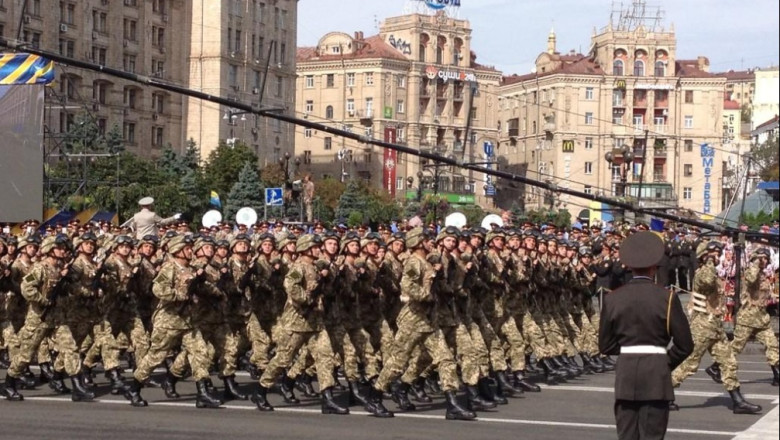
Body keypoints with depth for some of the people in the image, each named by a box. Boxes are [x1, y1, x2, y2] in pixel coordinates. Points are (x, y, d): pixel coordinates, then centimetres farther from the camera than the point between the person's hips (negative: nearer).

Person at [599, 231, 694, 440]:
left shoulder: (613, 299, 1)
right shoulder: (666, 298, -7)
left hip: (625, 376, 3)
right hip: (656, 376, -2)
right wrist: (667, 363, 10)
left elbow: (605, 345, 6)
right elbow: (684, 345, -5)